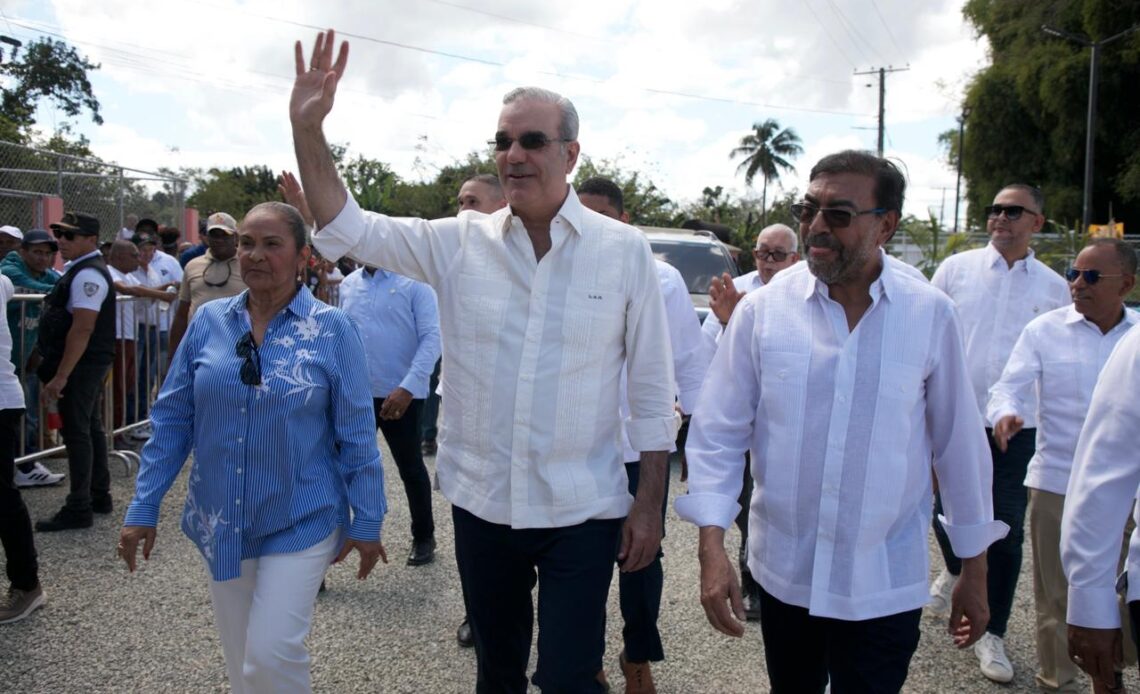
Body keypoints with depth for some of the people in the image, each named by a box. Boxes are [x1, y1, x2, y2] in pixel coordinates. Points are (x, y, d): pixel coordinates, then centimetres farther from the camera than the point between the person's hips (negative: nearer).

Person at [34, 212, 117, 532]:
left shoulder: (87, 275, -18)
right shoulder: (81, 270, 15)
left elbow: (82, 329, -24)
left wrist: (60, 376, -24)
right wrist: (57, 370, 20)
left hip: (81, 365, -10)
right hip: (90, 364, 10)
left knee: (77, 433, -5)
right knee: (91, 427, 16)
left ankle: (79, 509, 1)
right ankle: (99, 496, 27)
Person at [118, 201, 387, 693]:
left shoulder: (331, 329, -9)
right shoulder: (208, 321, 0)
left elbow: (356, 434, -6)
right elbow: (172, 419, 4)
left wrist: (366, 520, -4)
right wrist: (143, 507, 2)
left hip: (301, 521, -3)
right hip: (221, 522, 4)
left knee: (272, 654, -7)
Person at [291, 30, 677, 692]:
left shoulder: (625, 250, -7)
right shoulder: (461, 242, -1)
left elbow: (653, 390, -4)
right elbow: (347, 229, -2)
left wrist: (650, 502, -4)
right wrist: (307, 126, -14)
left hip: (582, 512, -3)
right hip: (480, 505, 3)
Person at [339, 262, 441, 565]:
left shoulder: (415, 282, -8)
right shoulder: (348, 285, 9)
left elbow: (431, 338, -13)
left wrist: (408, 387, -22)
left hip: (400, 395, -4)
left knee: (411, 469, 11)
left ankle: (424, 537, 30)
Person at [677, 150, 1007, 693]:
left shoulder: (931, 315, -7)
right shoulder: (761, 310, -7)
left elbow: (959, 442, 1)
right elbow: (718, 433, -3)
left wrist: (974, 570, 7)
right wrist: (712, 547, -11)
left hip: (885, 586, -1)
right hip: (782, 573, 2)